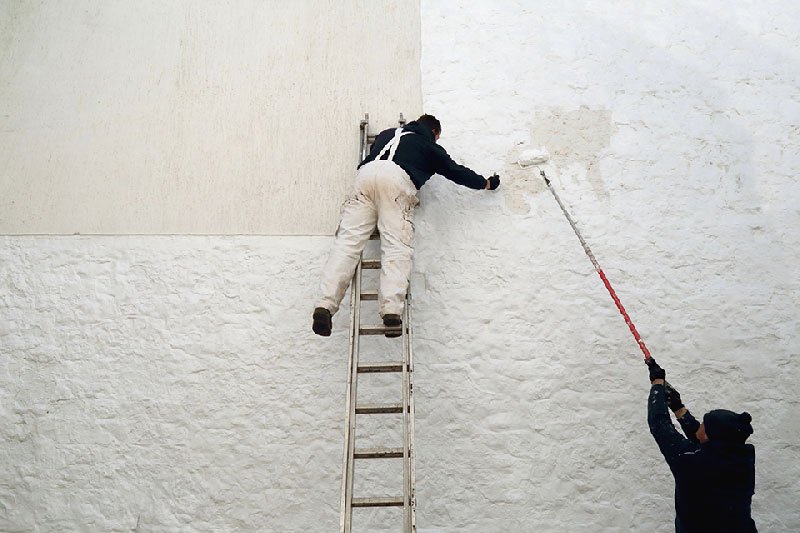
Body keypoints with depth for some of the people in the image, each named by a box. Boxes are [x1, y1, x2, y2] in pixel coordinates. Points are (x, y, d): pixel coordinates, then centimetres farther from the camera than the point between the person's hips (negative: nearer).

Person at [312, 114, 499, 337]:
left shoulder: (387, 133, 38)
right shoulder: (430, 147, 27)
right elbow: (455, 171, 33)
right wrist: (487, 183, 47)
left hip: (365, 173, 4)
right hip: (397, 178, -3)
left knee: (348, 241, -9)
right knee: (396, 246, -12)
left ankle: (326, 304, -24)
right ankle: (391, 309, -31)